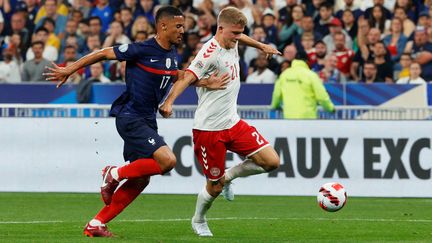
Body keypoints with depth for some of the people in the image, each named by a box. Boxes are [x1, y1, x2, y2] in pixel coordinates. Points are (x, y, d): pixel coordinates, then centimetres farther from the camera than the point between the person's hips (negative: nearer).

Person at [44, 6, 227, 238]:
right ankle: (115, 174, -3)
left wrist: (206, 83, 15)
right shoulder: (141, 50, -16)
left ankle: (96, 225, 15)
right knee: (167, 160, -22)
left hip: (147, 120, 9)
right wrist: (69, 69, -5)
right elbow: (104, 53, -8)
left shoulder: (172, 54, 8)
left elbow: (175, 76, 29)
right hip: (130, 118, -9)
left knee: (140, 180, 8)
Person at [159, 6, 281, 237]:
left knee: (271, 161, -5)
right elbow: (187, 77, -33)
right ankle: (199, 221, 31)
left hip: (233, 123, 8)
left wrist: (262, 46, 47)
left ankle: (228, 176, 19)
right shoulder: (211, 52, -20)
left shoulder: (231, 43, 6)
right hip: (209, 129, -8)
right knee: (215, 186, 1)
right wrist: (169, 102, -48)